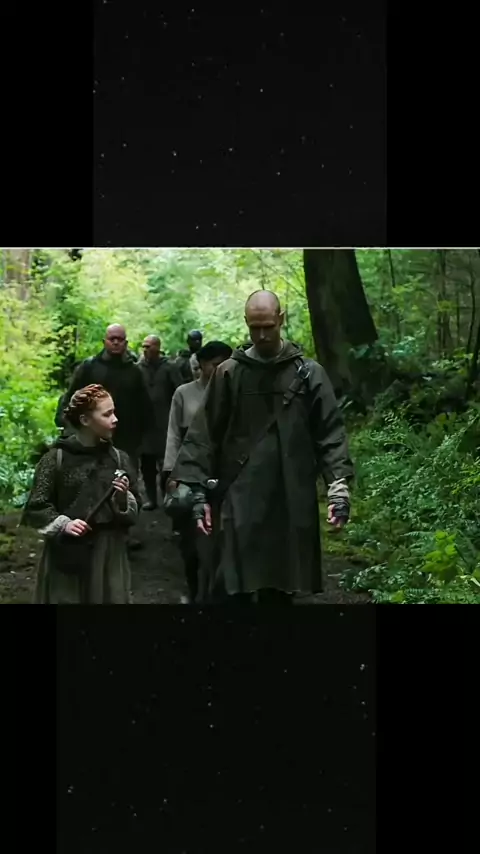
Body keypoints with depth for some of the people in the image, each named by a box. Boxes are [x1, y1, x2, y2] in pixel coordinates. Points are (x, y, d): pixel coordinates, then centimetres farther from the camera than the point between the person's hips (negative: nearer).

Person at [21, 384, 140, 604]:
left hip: (109, 555, 3)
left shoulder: (118, 458, 4)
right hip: (66, 555, -3)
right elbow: (36, 508, 0)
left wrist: (124, 497, -11)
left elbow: (134, 512, 9)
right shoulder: (56, 458, -5)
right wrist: (63, 524, -15)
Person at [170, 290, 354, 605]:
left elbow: (330, 432, 2)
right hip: (240, 500, 0)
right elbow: (205, 435, 6)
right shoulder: (229, 373, 6)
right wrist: (199, 489, -1)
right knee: (233, 587, -5)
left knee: (282, 588, 8)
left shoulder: (309, 372, 5)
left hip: (292, 501, 1)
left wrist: (339, 483, -9)